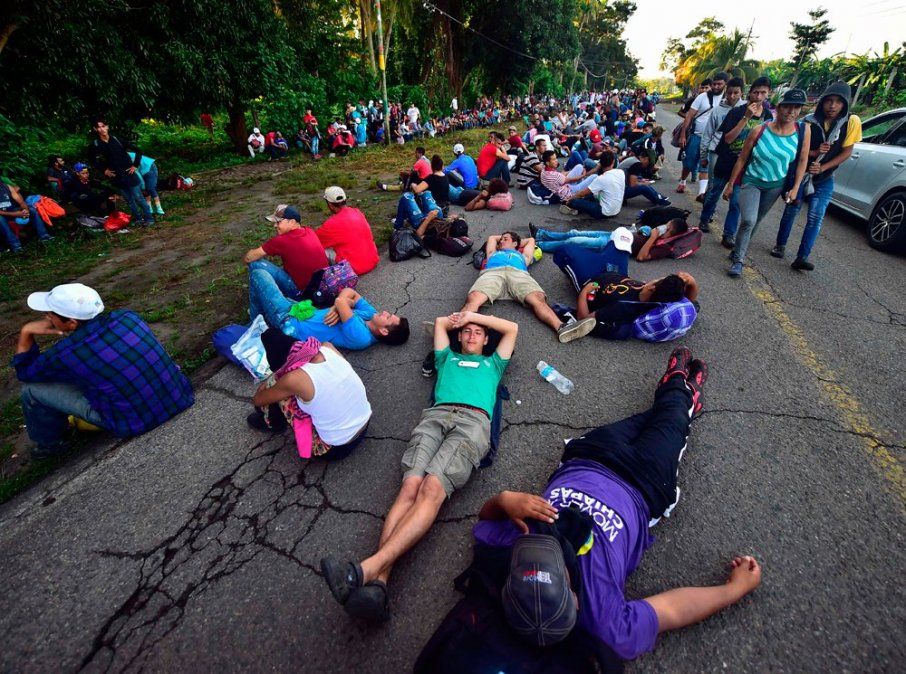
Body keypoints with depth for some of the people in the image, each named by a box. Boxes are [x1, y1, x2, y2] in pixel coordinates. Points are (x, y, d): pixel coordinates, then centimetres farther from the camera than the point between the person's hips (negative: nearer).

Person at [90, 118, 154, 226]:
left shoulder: (117, 139, -4)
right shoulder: (96, 144, 0)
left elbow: (138, 151, 0)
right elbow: (95, 161, 14)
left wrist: (135, 165, -4)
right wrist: (104, 170, 2)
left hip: (128, 173, -2)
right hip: (116, 176, 2)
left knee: (138, 197, -1)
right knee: (129, 200, 8)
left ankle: (149, 218, 8)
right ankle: (138, 219, 18)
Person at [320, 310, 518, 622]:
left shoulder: (493, 363, 38)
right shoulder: (448, 357, 39)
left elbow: (512, 328, 39)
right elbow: (441, 321, 47)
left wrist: (473, 315, 40)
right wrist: (461, 319, 54)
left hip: (473, 421, -2)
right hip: (436, 415, 2)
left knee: (432, 488, -28)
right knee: (410, 486, -25)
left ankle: (369, 567, -43)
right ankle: (378, 582, -39)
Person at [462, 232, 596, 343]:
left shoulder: (522, 256, 45)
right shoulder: (493, 253, 47)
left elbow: (531, 240, 59)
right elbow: (492, 238, 63)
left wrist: (517, 242, 69)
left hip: (518, 274, 1)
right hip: (492, 273, 0)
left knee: (538, 299, -33)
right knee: (473, 299, -36)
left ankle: (561, 327, -57)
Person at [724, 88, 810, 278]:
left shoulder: (804, 130, -8)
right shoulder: (760, 131, -13)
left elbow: (802, 160, -1)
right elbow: (742, 159, -5)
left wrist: (795, 188, -5)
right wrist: (730, 184, -3)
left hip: (776, 185, 3)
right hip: (751, 182, -3)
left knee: (755, 222, 13)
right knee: (748, 220, -21)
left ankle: (738, 250, 33)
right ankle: (738, 260, -9)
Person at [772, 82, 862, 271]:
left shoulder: (852, 121, -11)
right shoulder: (809, 121, -14)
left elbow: (847, 152, -8)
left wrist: (822, 168, -19)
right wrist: (814, 152, -24)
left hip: (824, 180, 0)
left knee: (816, 218, -9)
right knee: (791, 210, 9)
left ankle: (802, 257, -10)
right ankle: (780, 245, 28)